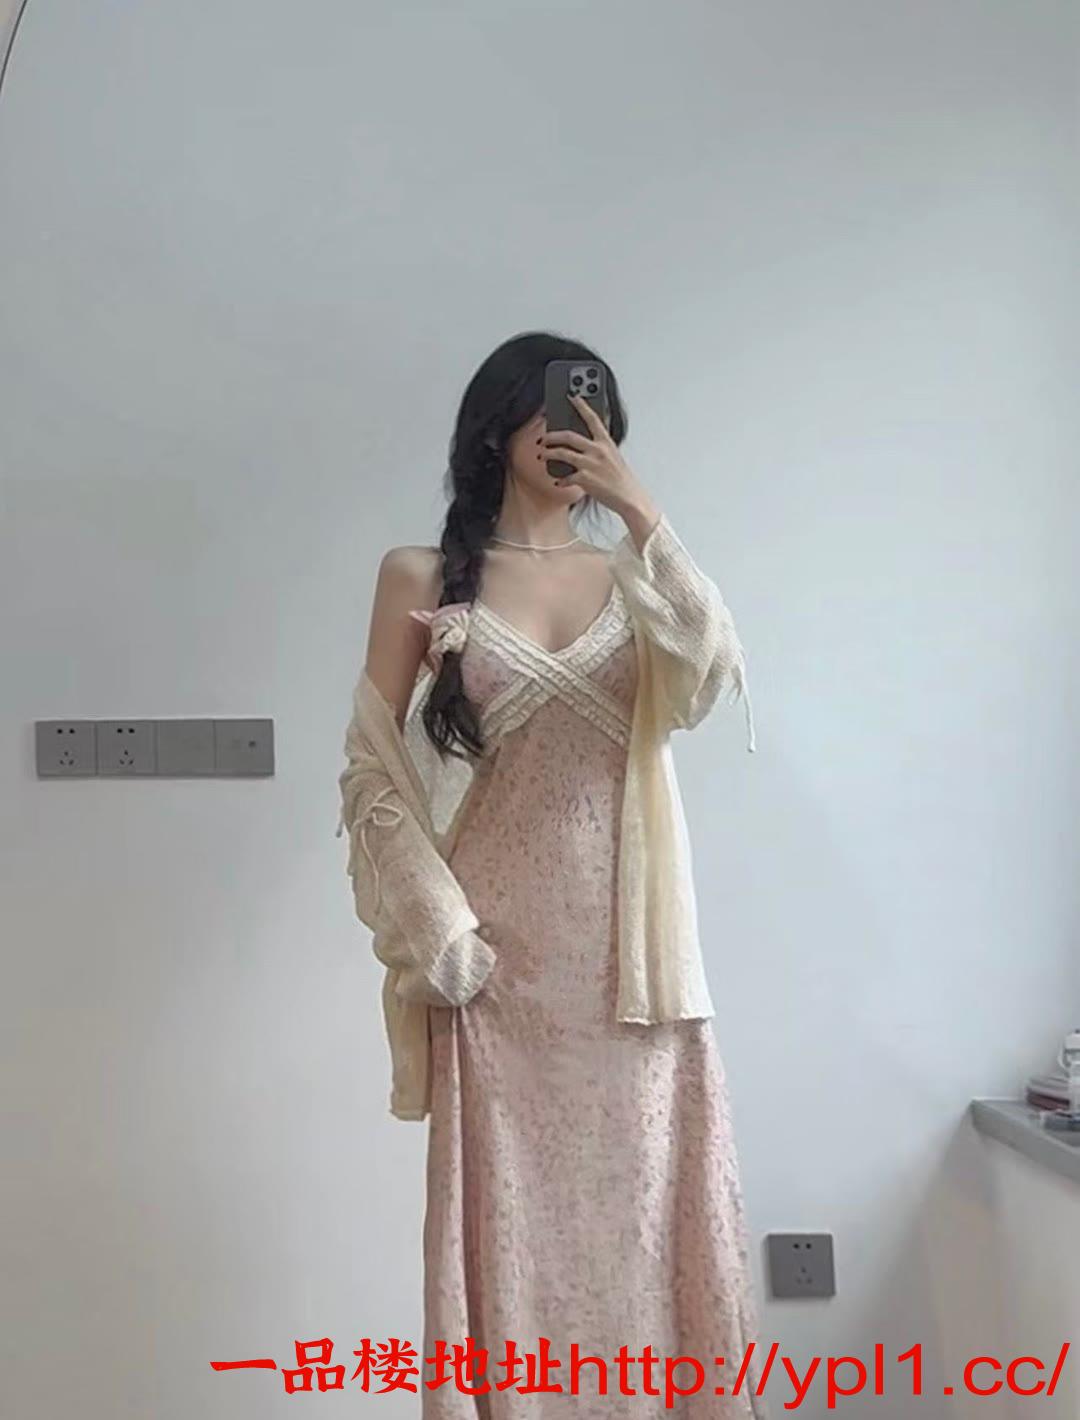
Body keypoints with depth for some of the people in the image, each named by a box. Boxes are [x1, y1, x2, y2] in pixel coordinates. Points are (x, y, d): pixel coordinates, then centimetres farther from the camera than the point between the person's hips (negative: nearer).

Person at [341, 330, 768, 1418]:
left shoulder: (630, 573, 11)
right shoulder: (422, 576, 4)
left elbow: (707, 681, -10)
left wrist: (642, 512, -14)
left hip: (629, 935, 2)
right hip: (507, 939, -2)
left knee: (643, 1202, 7)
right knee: (516, 1210, 2)